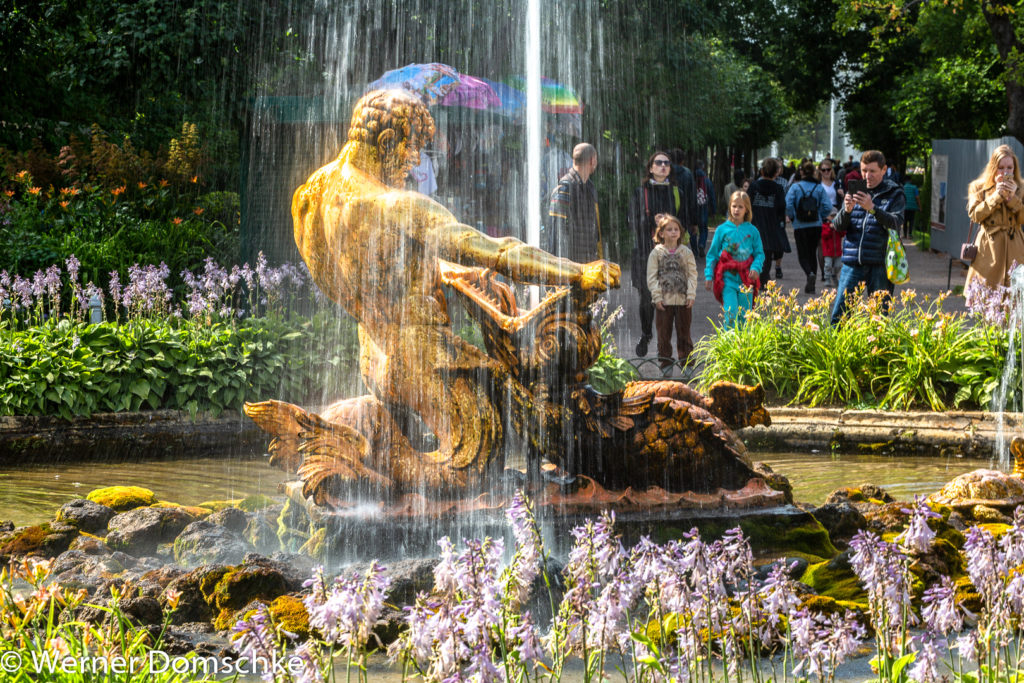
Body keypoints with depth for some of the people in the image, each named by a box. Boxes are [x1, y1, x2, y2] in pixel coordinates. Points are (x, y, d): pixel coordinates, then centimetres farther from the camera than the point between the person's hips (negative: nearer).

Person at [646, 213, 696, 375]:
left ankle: (687, 362, 15)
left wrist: (691, 295, -5)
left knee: (684, 332, 7)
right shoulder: (656, 253, 1)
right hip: (664, 300, -1)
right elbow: (652, 277, -1)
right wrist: (657, 296, -9)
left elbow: (692, 275, 4)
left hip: (683, 300, 1)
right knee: (664, 333, 3)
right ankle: (665, 363, 12)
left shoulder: (686, 252, 4)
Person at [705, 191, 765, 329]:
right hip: (728, 277, -1)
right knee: (731, 313, -12)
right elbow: (712, 253, 8)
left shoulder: (752, 231, 6)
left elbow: (759, 253, 9)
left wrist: (756, 268, -10)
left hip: (746, 279, 2)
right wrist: (709, 275, 2)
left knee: (745, 315, 4)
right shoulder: (722, 229, 4)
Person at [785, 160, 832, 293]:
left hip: (800, 226, -2)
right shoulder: (819, 188, -2)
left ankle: (810, 273, -26)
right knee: (812, 253, 15)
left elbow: (788, 205, -14)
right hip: (816, 226, 2)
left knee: (803, 254, 5)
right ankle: (811, 286, 15)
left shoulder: (795, 187, -7)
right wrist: (820, 217, 9)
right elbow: (828, 207, -8)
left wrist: (792, 217, 3)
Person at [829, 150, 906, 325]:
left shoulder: (894, 194, 4)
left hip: (880, 264, -3)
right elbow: (839, 226, 8)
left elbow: (895, 223, -13)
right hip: (852, 262, 3)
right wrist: (846, 210, -13)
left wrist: (872, 209, -28)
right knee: (839, 314, 0)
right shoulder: (854, 191, 14)